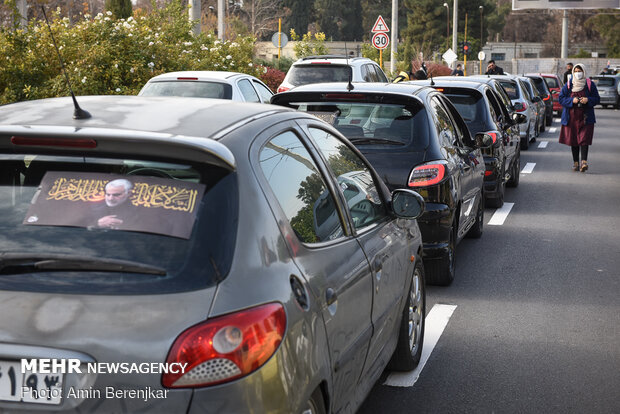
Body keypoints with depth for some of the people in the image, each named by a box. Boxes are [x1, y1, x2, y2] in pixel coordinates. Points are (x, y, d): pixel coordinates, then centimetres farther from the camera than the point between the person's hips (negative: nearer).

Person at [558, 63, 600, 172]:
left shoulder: (590, 85, 4)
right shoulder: (568, 85, 7)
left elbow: (597, 99, 6)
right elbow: (561, 98, 4)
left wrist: (588, 100, -15)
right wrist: (572, 100, -14)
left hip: (585, 117, -2)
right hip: (571, 117, 2)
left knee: (584, 139, -12)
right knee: (573, 140, 4)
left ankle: (584, 161, -19)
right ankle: (575, 162, 12)